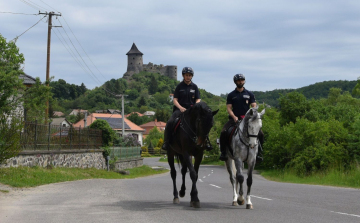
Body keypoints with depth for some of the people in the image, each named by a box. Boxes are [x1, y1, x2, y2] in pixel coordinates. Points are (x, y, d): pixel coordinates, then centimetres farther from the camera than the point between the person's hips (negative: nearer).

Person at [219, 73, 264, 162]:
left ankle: (258, 153, -4)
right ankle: (223, 153, -13)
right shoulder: (231, 95, 10)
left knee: (260, 134, -18)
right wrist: (234, 117, -15)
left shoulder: (249, 94, 12)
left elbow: (254, 106, 6)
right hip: (234, 119, -1)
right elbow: (229, 107, 3)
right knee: (223, 133, -25)